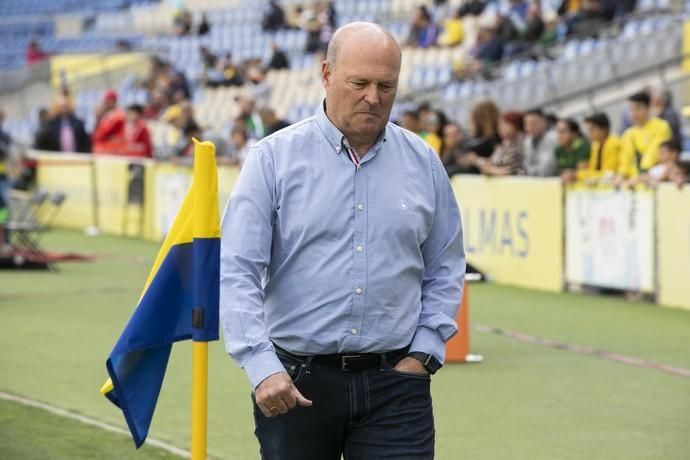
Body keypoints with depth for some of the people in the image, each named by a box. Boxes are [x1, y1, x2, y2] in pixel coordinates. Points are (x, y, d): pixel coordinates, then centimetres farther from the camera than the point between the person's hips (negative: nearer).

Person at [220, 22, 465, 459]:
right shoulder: (275, 158, -3)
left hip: (394, 383, 1)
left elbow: (444, 270, 15)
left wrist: (423, 354, 3)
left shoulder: (423, 163, 7)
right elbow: (237, 272, -8)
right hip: (293, 384, -1)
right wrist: (263, 368, -18)